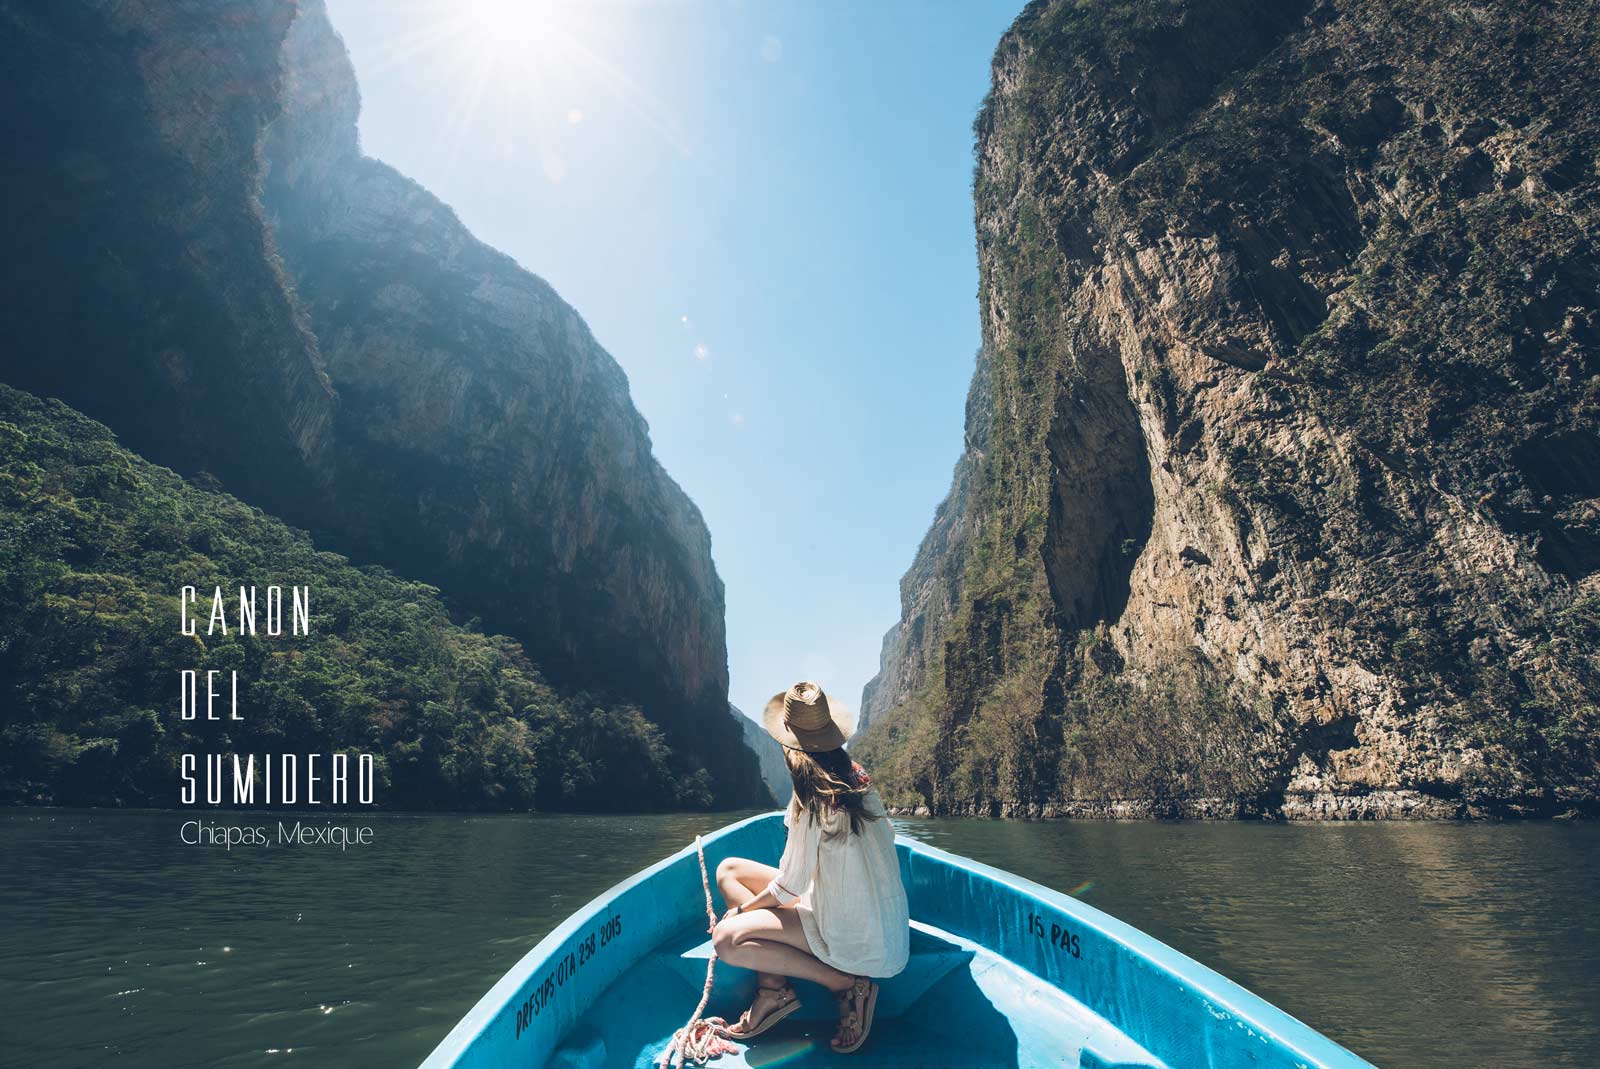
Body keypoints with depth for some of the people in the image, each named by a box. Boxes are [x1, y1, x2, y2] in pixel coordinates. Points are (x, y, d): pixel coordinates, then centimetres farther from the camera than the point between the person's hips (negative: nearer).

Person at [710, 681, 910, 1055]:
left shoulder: (815, 796, -22)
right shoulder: (858, 776, 0)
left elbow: (790, 885, -17)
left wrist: (742, 909, 2)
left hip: (855, 939, -8)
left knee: (726, 938, -15)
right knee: (728, 869, 6)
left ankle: (845, 983, -6)